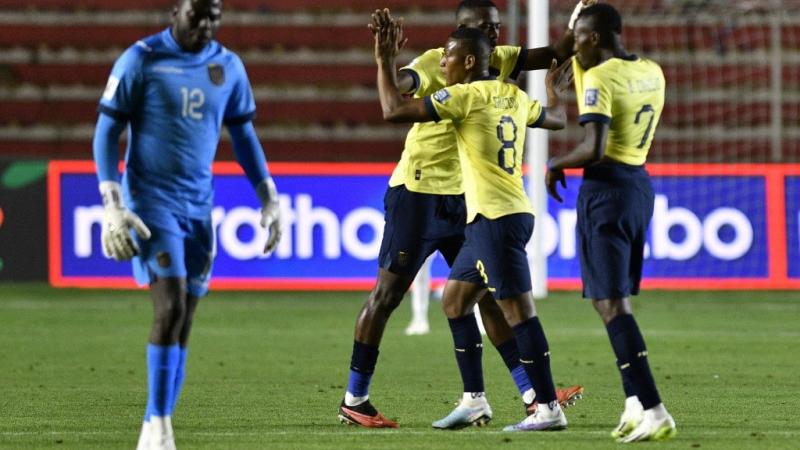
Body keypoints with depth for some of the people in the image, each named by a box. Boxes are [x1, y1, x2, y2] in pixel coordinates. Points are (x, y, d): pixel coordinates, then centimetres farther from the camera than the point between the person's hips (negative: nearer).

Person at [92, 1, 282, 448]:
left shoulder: (228, 66, 7)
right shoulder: (141, 59, -6)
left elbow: (243, 135, 19)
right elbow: (107, 130, -4)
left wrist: (269, 196, 12)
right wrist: (112, 204, -12)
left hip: (199, 206, 5)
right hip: (151, 199, -5)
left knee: (183, 322, 3)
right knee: (171, 306, -18)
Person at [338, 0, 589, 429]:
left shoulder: (499, 62, 6)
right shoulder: (434, 63, -15)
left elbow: (554, 55, 6)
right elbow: (397, 88, -34)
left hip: (465, 197, 7)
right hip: (418, 193, -7)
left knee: (490, 293, 6)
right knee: (388, 294, -1)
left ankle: (531, 393, 7)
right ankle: (353, 400, 5)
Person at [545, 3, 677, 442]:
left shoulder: (599, 80, -16)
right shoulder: (652, 73, 8)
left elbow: (593, 150, -25)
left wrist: (556, 164, -8)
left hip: (606, 188, -8)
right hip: (640, 186, 8)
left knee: (611, 303, -9)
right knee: (617, 299, 18)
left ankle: (654, 411, -19)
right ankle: (635, 405, 13)